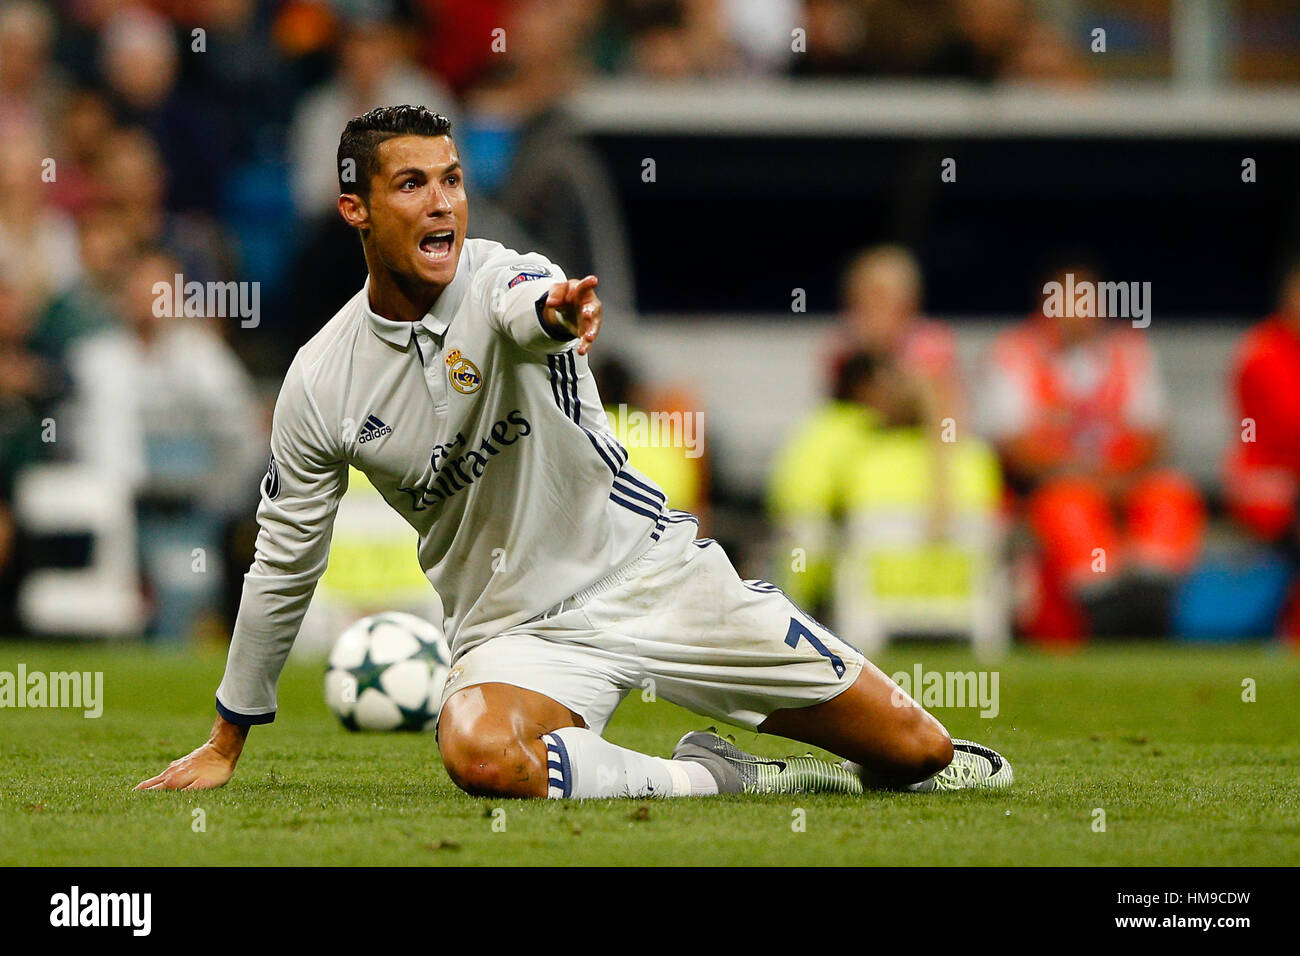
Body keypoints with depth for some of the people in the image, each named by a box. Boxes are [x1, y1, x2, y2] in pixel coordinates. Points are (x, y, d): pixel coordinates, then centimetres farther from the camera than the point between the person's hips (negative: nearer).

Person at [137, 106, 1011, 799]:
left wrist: (555, 311, -65)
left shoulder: (501, 278, -11)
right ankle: (710, 780, -17)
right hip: (517, 630, 1)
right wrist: (226, 743, 12)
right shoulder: (321, 384, -4)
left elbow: (527, 304, -39)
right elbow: (284, 564, 7)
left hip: (655, 569, -1)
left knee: (916, 750, -6)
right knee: (478, 752, -37)